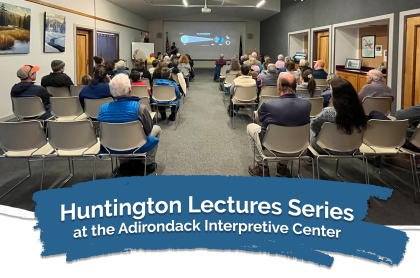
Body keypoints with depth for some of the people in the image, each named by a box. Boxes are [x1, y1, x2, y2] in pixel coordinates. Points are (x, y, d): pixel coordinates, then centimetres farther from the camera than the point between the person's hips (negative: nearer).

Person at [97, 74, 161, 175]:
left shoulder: (103, 108, -15)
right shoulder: (139, 108, -27)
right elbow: (149, 129, -11)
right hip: (134, 147, -4)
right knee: (157, 129, 24)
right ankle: (149, 163, 31)